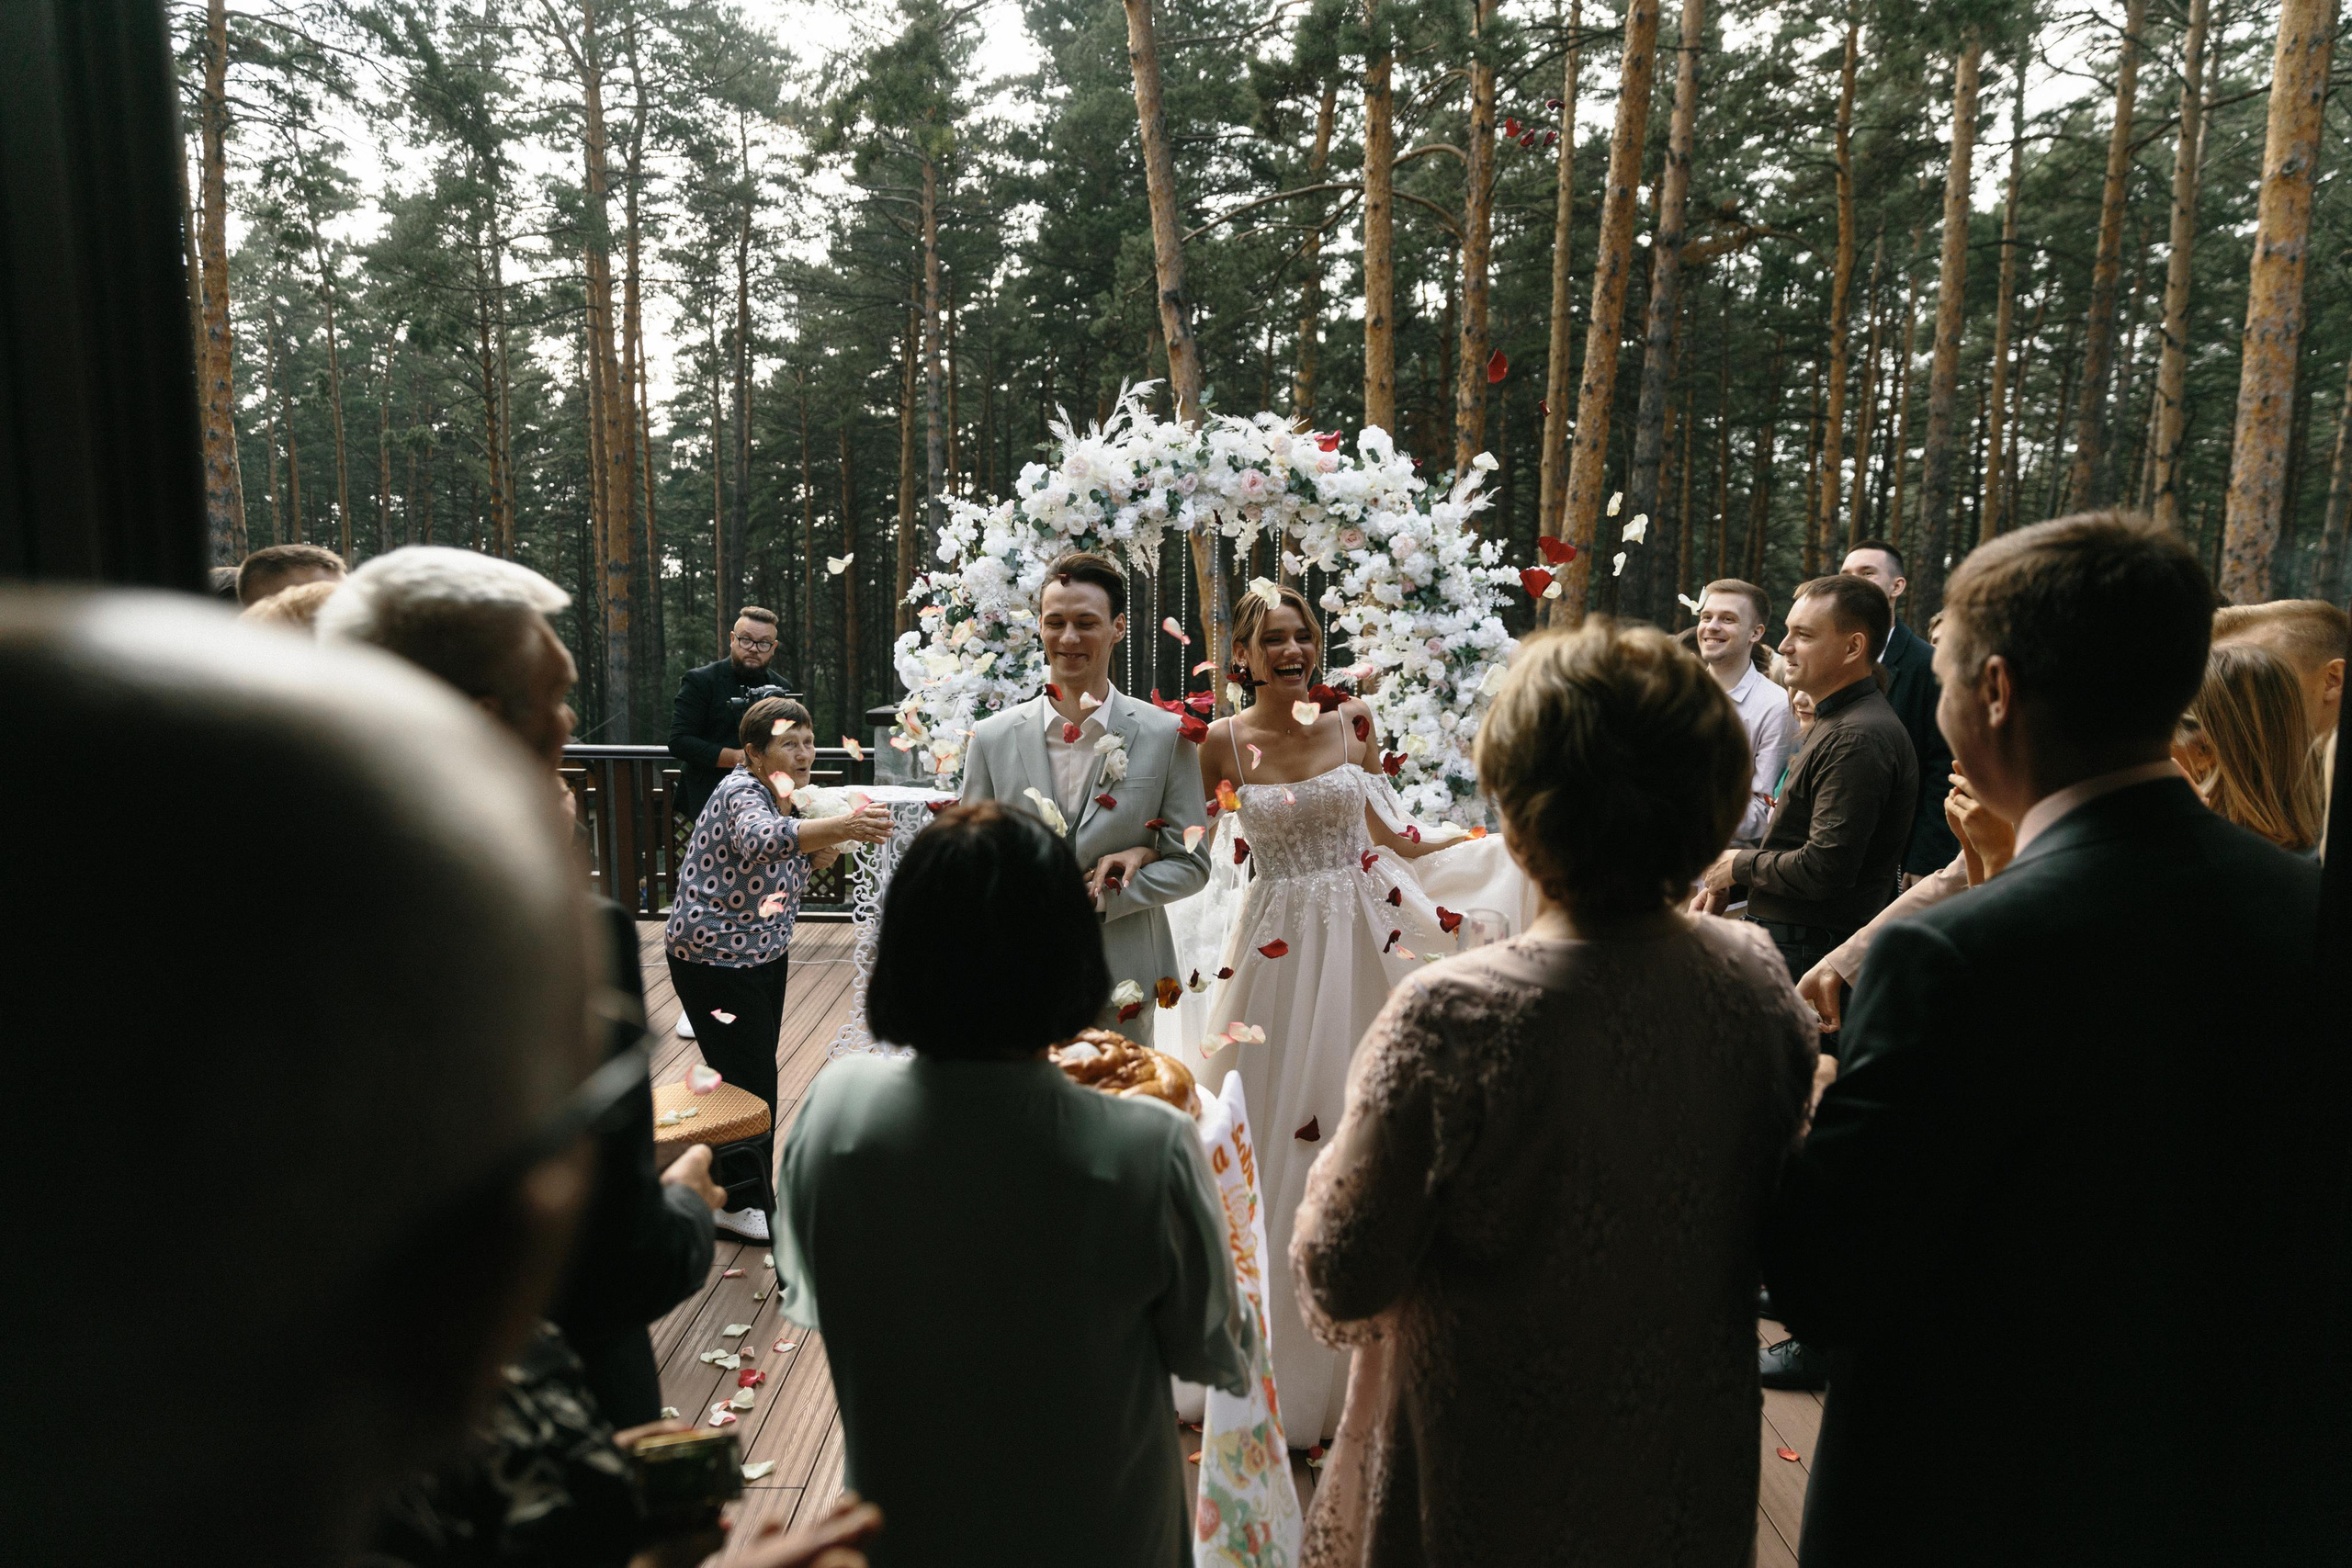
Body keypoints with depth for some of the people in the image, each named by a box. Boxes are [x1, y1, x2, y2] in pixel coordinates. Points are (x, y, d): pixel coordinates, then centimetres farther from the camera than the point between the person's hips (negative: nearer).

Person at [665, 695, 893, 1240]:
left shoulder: (786, 796, 3)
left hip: (765, 952, 9)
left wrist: (825, 849, -11)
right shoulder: (741, 794, -24)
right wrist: (843, 825, -62)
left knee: (756, 1071, 16)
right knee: (748, 1078, -3)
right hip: (714, 959, -9)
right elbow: (764, 840, -48)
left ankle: (743, 1191, 31)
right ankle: (741, 1201, 13)